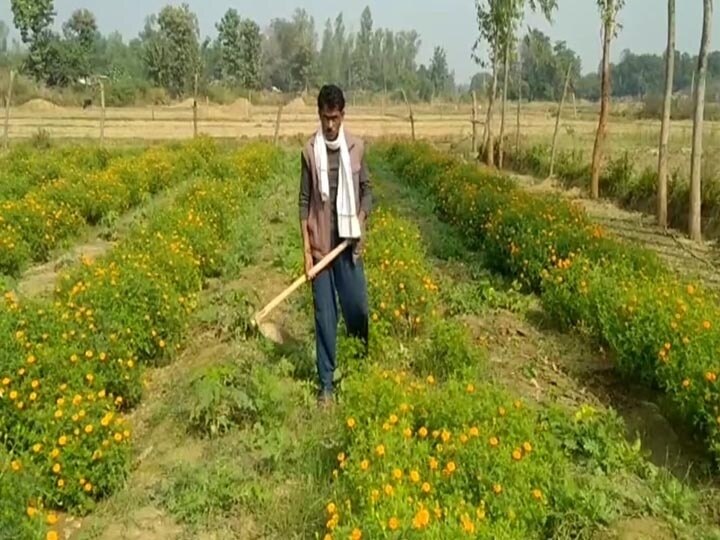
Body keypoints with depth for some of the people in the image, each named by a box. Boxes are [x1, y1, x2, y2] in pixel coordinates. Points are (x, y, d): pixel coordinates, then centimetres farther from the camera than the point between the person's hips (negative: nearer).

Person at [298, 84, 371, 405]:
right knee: (324, 316, 3)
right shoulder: (310, 151, -2)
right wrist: (306, 250, -6)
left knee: (357, 307, 6)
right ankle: (326, 384, 13)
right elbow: (304, 202, -1)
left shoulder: (357, 148, 1)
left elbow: (366, 190, 11)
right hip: (320, 246, -1)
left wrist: (362, 222, -8)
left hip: (349, 243, 1)